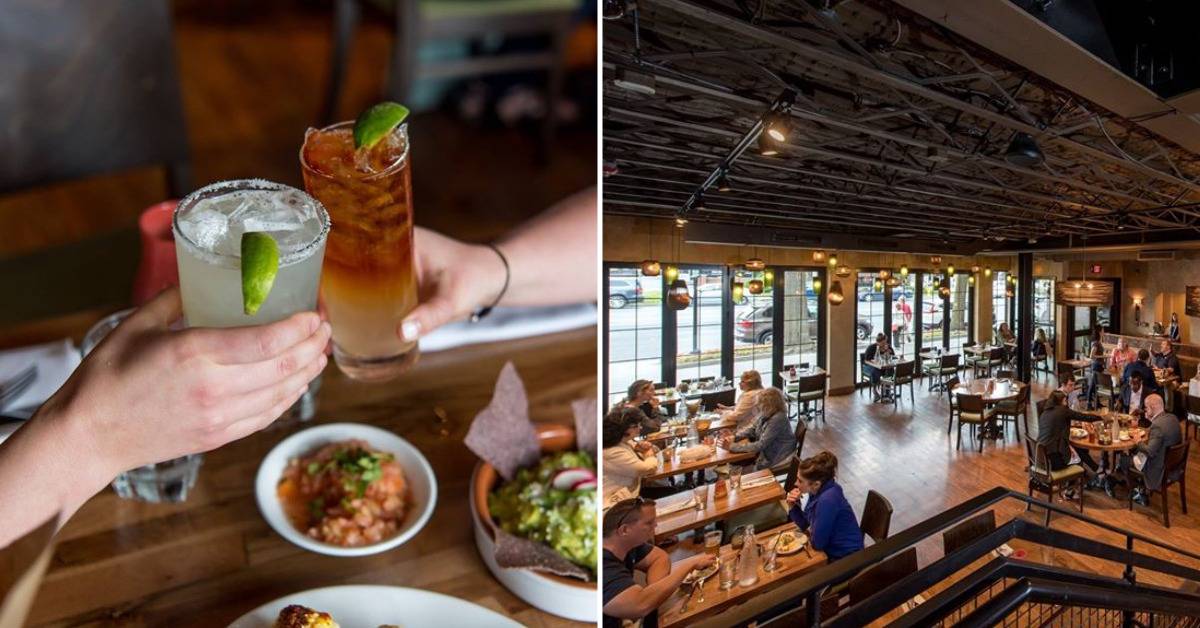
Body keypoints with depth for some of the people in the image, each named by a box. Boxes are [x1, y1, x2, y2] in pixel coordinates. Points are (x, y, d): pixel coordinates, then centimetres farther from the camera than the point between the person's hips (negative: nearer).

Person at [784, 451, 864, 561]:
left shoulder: (827, 500, -31)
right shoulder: (817, 491, -6)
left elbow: (817, 543, -24)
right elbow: (804, 525, 6)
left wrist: (811, 533, -4)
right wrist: (793, 505, -10)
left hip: (845, 560, -7)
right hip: (830, 550, 7)